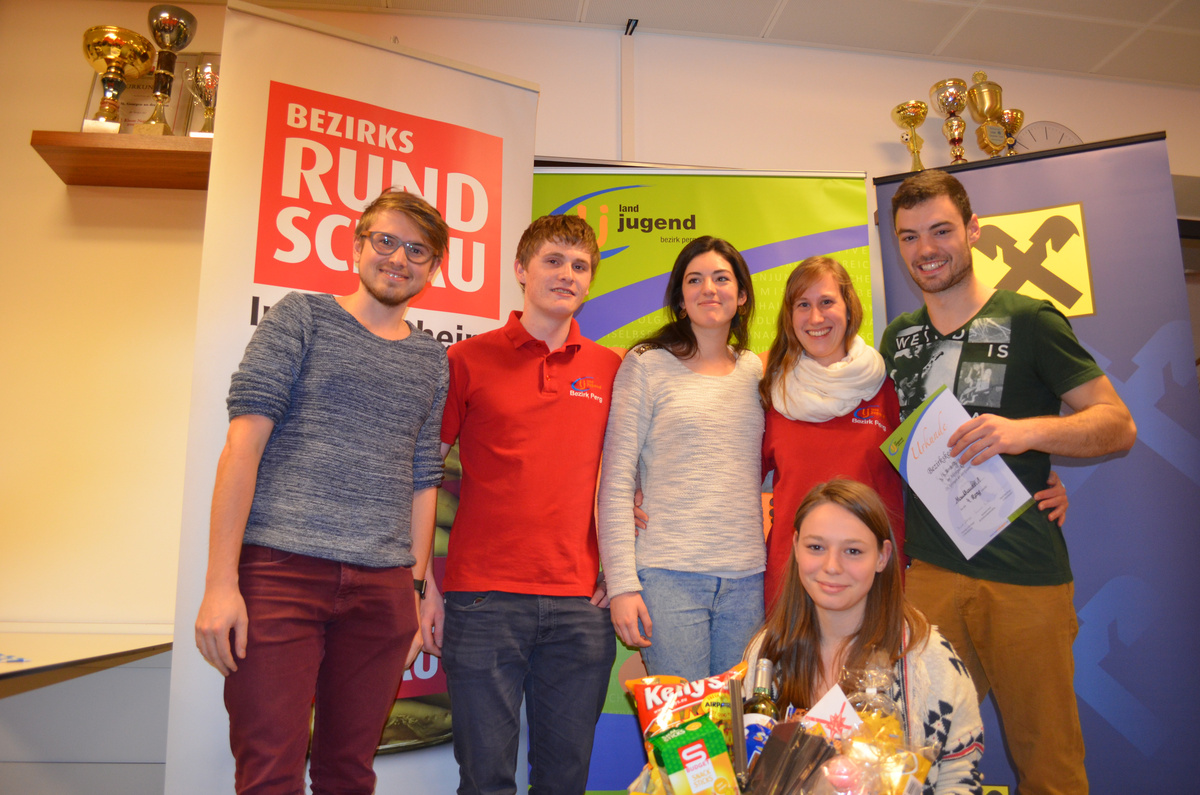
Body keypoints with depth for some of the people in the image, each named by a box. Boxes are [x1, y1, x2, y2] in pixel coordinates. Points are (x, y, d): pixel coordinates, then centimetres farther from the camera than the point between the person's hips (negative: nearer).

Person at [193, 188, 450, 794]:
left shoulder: (432, 362, 16)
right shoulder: (300, 318, 5)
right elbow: (243, 444, -3)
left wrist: (417, 589, 11)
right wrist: (220, 580, -10)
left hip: (382, 587, 4)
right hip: (281, 569, -3)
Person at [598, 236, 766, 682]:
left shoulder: (755, 369, 12)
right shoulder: (647, 364, -1)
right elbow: (616, 480, -4)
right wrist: (621, 583, -9)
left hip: (746, 578, 4)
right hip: (668, 575, -4)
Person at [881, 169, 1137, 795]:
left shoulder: (1027, 320, -3)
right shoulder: (899, 337, 12)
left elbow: (1118, 425, -5)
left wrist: (1026, 430, -24)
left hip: (1024, 576, -3)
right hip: (927, 568, 4)